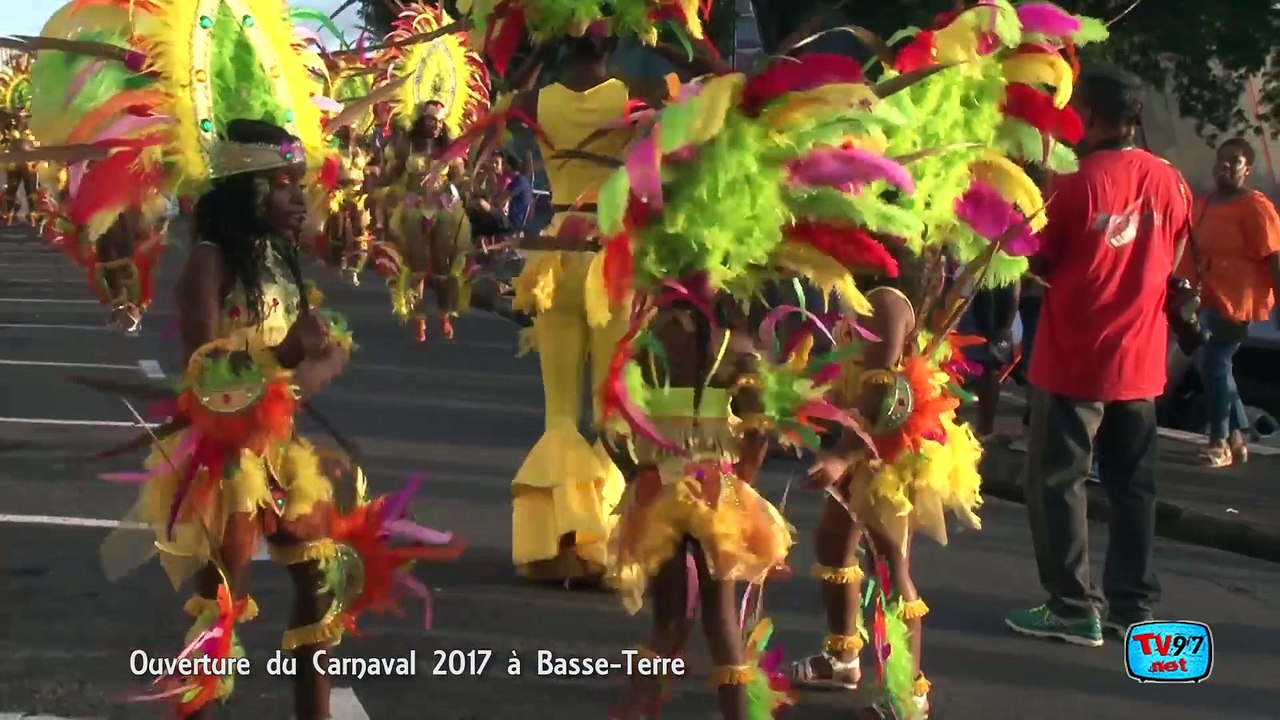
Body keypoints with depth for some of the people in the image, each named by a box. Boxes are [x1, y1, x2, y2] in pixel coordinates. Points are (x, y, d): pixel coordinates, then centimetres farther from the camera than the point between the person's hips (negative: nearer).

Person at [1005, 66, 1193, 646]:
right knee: (1133, 486, 13)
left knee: (1056, 482, 4)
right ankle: (1133, 605, 18)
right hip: (1140, 362, 6)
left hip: (1075, 362, -6)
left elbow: (1038, 264, -6)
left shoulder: (1077, 184, -15)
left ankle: (1072, 609, 4)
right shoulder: (1170, 182, 1)